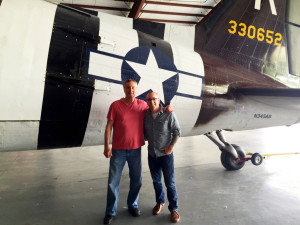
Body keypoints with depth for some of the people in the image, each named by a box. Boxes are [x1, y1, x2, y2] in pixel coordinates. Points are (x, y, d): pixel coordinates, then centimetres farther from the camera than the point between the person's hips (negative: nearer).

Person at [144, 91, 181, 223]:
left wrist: (171, 146, -13)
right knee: (156, 180, 18)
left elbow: (177, 132, -7)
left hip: (166, 154, -4)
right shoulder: (145, 115, -1)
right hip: (152, 154, 4)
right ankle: (160, 202, 40)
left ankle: (173, 209, 22)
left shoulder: (168, 114, -13)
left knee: (170, 182, 4)